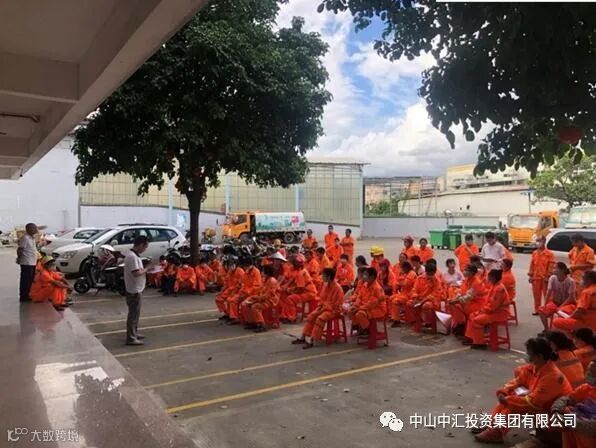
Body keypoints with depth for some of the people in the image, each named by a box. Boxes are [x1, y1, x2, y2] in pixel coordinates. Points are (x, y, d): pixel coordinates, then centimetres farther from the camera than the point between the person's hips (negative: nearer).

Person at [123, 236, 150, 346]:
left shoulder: (134, 255, 12)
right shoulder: (132, 256, -22)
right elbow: (136, 273, -29)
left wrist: (145, 270, 3)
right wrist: (147, 269, -16)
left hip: (137, 289, 10)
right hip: (134, 290, -10)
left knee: (135, 313, 20)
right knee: (133, 314, -3)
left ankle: (134, 333, 32)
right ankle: (131, 338, 4)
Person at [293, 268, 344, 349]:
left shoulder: (337, 288, -19)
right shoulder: (325, 285, 5)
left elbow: (336, 304, -19)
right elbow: (321, 298, 16)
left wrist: (324, 307, -18)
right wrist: (319, 306, -1)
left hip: (333, 310, -8)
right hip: (323, 307, 8)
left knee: (320, 319, -28)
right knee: (311, 316, -7)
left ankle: (311, 342, -28)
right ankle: (302, 338, -3)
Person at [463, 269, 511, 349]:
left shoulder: (499, 289, -24)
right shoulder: (494, 286, 9)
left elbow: (492, 306, -25)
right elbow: (489, 301, 15)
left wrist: (483, 310, -12)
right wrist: (483, 309, 2)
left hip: (499, 313, -11)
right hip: (494, 310, 11)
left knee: (477, 320, -20)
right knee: (472, 315, 9)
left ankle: (480, 343, -8)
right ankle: (470, 337, 14)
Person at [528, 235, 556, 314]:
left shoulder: (549, 253, -4)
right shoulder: (534, 253, 10)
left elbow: (551, 266, -8)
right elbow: (532, 265, 11)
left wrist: (548, 276, -13)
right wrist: (530, 275, 8)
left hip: (545, 278, -5)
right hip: (536, 277, 5)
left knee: (547, 295, 1)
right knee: (536, 295, 10)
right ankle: (537, 310, 19)